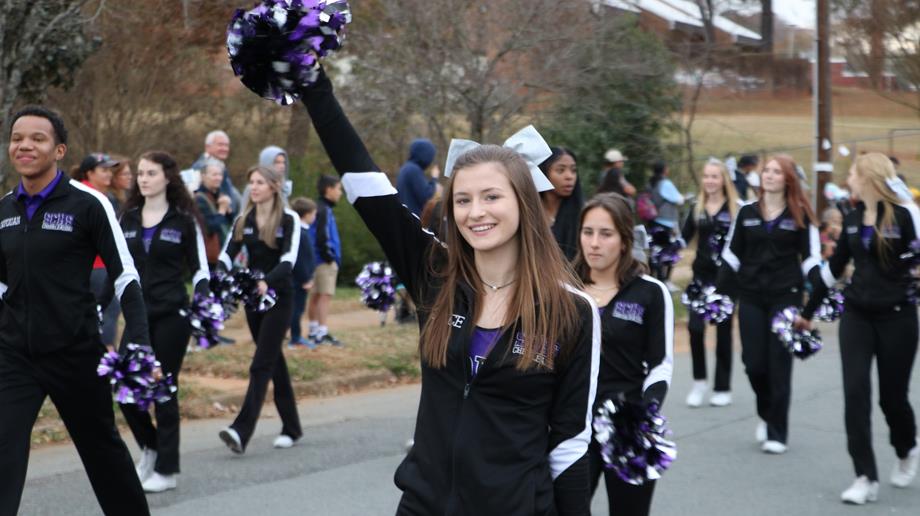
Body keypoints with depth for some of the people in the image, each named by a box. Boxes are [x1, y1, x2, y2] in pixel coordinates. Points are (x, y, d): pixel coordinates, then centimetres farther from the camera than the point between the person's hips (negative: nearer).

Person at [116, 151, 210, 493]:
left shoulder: (184, 220, 0)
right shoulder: (128, 218, 10)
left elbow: (200, 269, 2)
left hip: (171, 316, -4)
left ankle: (166, 470, 10)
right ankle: (150, 447, 24)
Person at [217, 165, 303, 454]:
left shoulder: (289, 220, -7)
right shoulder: (243, 221, 8)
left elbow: (289, 259, -19)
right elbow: (227, 254, -1)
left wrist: (267, 282, -37)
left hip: (278, 297, -5)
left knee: (262, 364, -13)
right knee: (274, 362, 12)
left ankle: (242, 431, -21)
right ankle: (291, 428, 21)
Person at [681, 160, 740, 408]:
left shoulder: (736, 209, -3)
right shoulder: (696, 208, 8)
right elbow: (684, 238, 6)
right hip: (702, 275, 3)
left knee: (723, 330, 5)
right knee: (695, 327, -10)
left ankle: (722, 388, 15)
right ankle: (699, 380, 9)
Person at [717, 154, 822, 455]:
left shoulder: (800, 215, 2)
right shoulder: (747, 213, 9)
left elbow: (811, 256, 2)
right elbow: (732, 254, 11)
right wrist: (721, 291, 3)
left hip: (786, 297, -2)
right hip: (750, 297, 2)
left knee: (779, 365, -2)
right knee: (753, 363, -1)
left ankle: (776, 433, 7)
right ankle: (766, 414, 27)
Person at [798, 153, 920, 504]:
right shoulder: (853, 219, 7)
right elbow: (835, 266, 17)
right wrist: (808, 311, 23)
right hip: (856, 315, 5)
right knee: (855, 392, -8)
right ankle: (866, 478, -5)